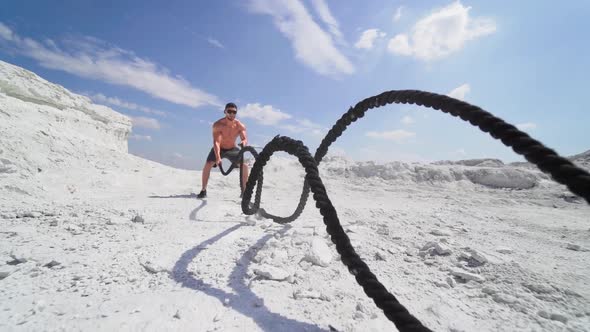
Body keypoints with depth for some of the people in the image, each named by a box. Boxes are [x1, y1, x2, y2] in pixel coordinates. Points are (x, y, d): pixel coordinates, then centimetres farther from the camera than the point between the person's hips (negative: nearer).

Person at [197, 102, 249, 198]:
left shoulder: (240, 125, -20)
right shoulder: (218, 125, -26)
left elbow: (245, 139, -27)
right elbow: (216, 142, -33)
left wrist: (244, 142, -54)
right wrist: (217, 156, -49)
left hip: (232, 149, 1)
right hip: (219, 148, -1)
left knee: (244, 165, -16)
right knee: (208, 164, -22)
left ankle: (244, 190, -1)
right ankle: (203, 190, -5)